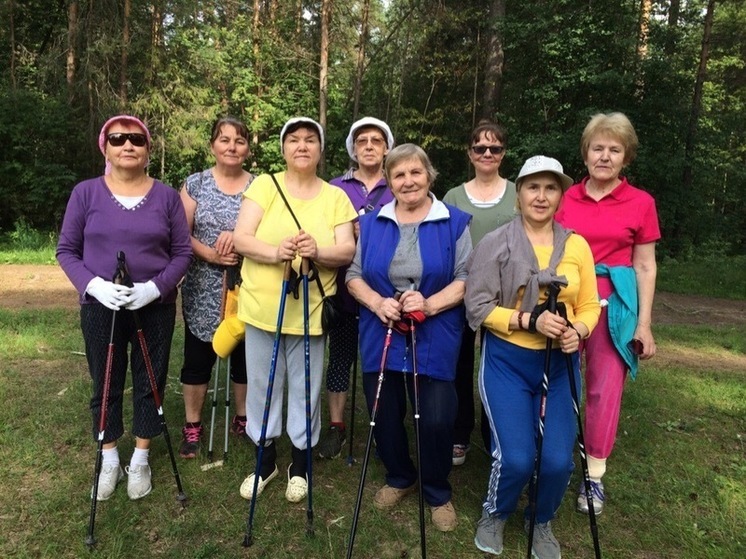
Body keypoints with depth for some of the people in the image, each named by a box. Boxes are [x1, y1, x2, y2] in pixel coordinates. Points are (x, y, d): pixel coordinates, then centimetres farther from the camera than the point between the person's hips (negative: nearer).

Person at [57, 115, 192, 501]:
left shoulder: (166, 196, 0)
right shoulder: (86, 193, -2)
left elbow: (182, 252, -1)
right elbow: (66, 250, 1)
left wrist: (156, 287, -16)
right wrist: (93, 284, -17)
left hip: (155, 307, 0)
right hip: (100, 307, 0)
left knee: (149, 384, 10)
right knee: (106, 386, 12)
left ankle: (140, 460, 30)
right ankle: (109, 460, 32)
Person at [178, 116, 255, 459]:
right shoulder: (195, 184, 3)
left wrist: (239, 237, -18)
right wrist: (209, 254, -17)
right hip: (203, 290, 0)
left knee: (244, 355, 11)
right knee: (198, 358, 7)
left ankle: (242, 419, 30)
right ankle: (192, 426, 23)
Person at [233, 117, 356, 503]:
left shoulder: (335, 196, 3)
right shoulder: (264, 185, 0)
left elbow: (348, 251, -5)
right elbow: (241, 239, -9)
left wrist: (318, 252, -26)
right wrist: (275, 252, -28)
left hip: (310, 310, 0)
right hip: (262, 307, 0)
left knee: (305, 389, 9)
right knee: (262, 385, 11)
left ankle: (299, 463, 31)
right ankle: (265, 460, 32)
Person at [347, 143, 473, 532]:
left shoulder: (455, 223, 1)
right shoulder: (371, 223, 8)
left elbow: (466, 278, -4)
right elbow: (353, 274, 6)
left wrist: (430, 304, -20)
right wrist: (376, 302, -13)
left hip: (435, 342, -2)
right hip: (380, 337, 3)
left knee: (436, 420, -2)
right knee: (384, 416, 11)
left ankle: (438, 493, 26)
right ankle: (399, 478, 39)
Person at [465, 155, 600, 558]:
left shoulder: (577, 245, 4)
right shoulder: (495, 244, -6)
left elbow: (589, 306, 6)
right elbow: (477, 308, -10)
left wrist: (578, 330, -16)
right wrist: (530, 320, -22)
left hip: (560, 364, 3)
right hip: (506, 361, -3)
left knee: (558, 461, -5)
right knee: (516, 459, -12)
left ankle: (542, 522, 29)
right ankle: (494, 515, 24)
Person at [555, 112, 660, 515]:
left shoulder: (641, 203, 1)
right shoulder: (565, 198, 5)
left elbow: (645, 266, 3)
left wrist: (644, 323, -1)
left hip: (614, 304, -1)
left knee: (605, 389, 4)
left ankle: (594, 475, 20)